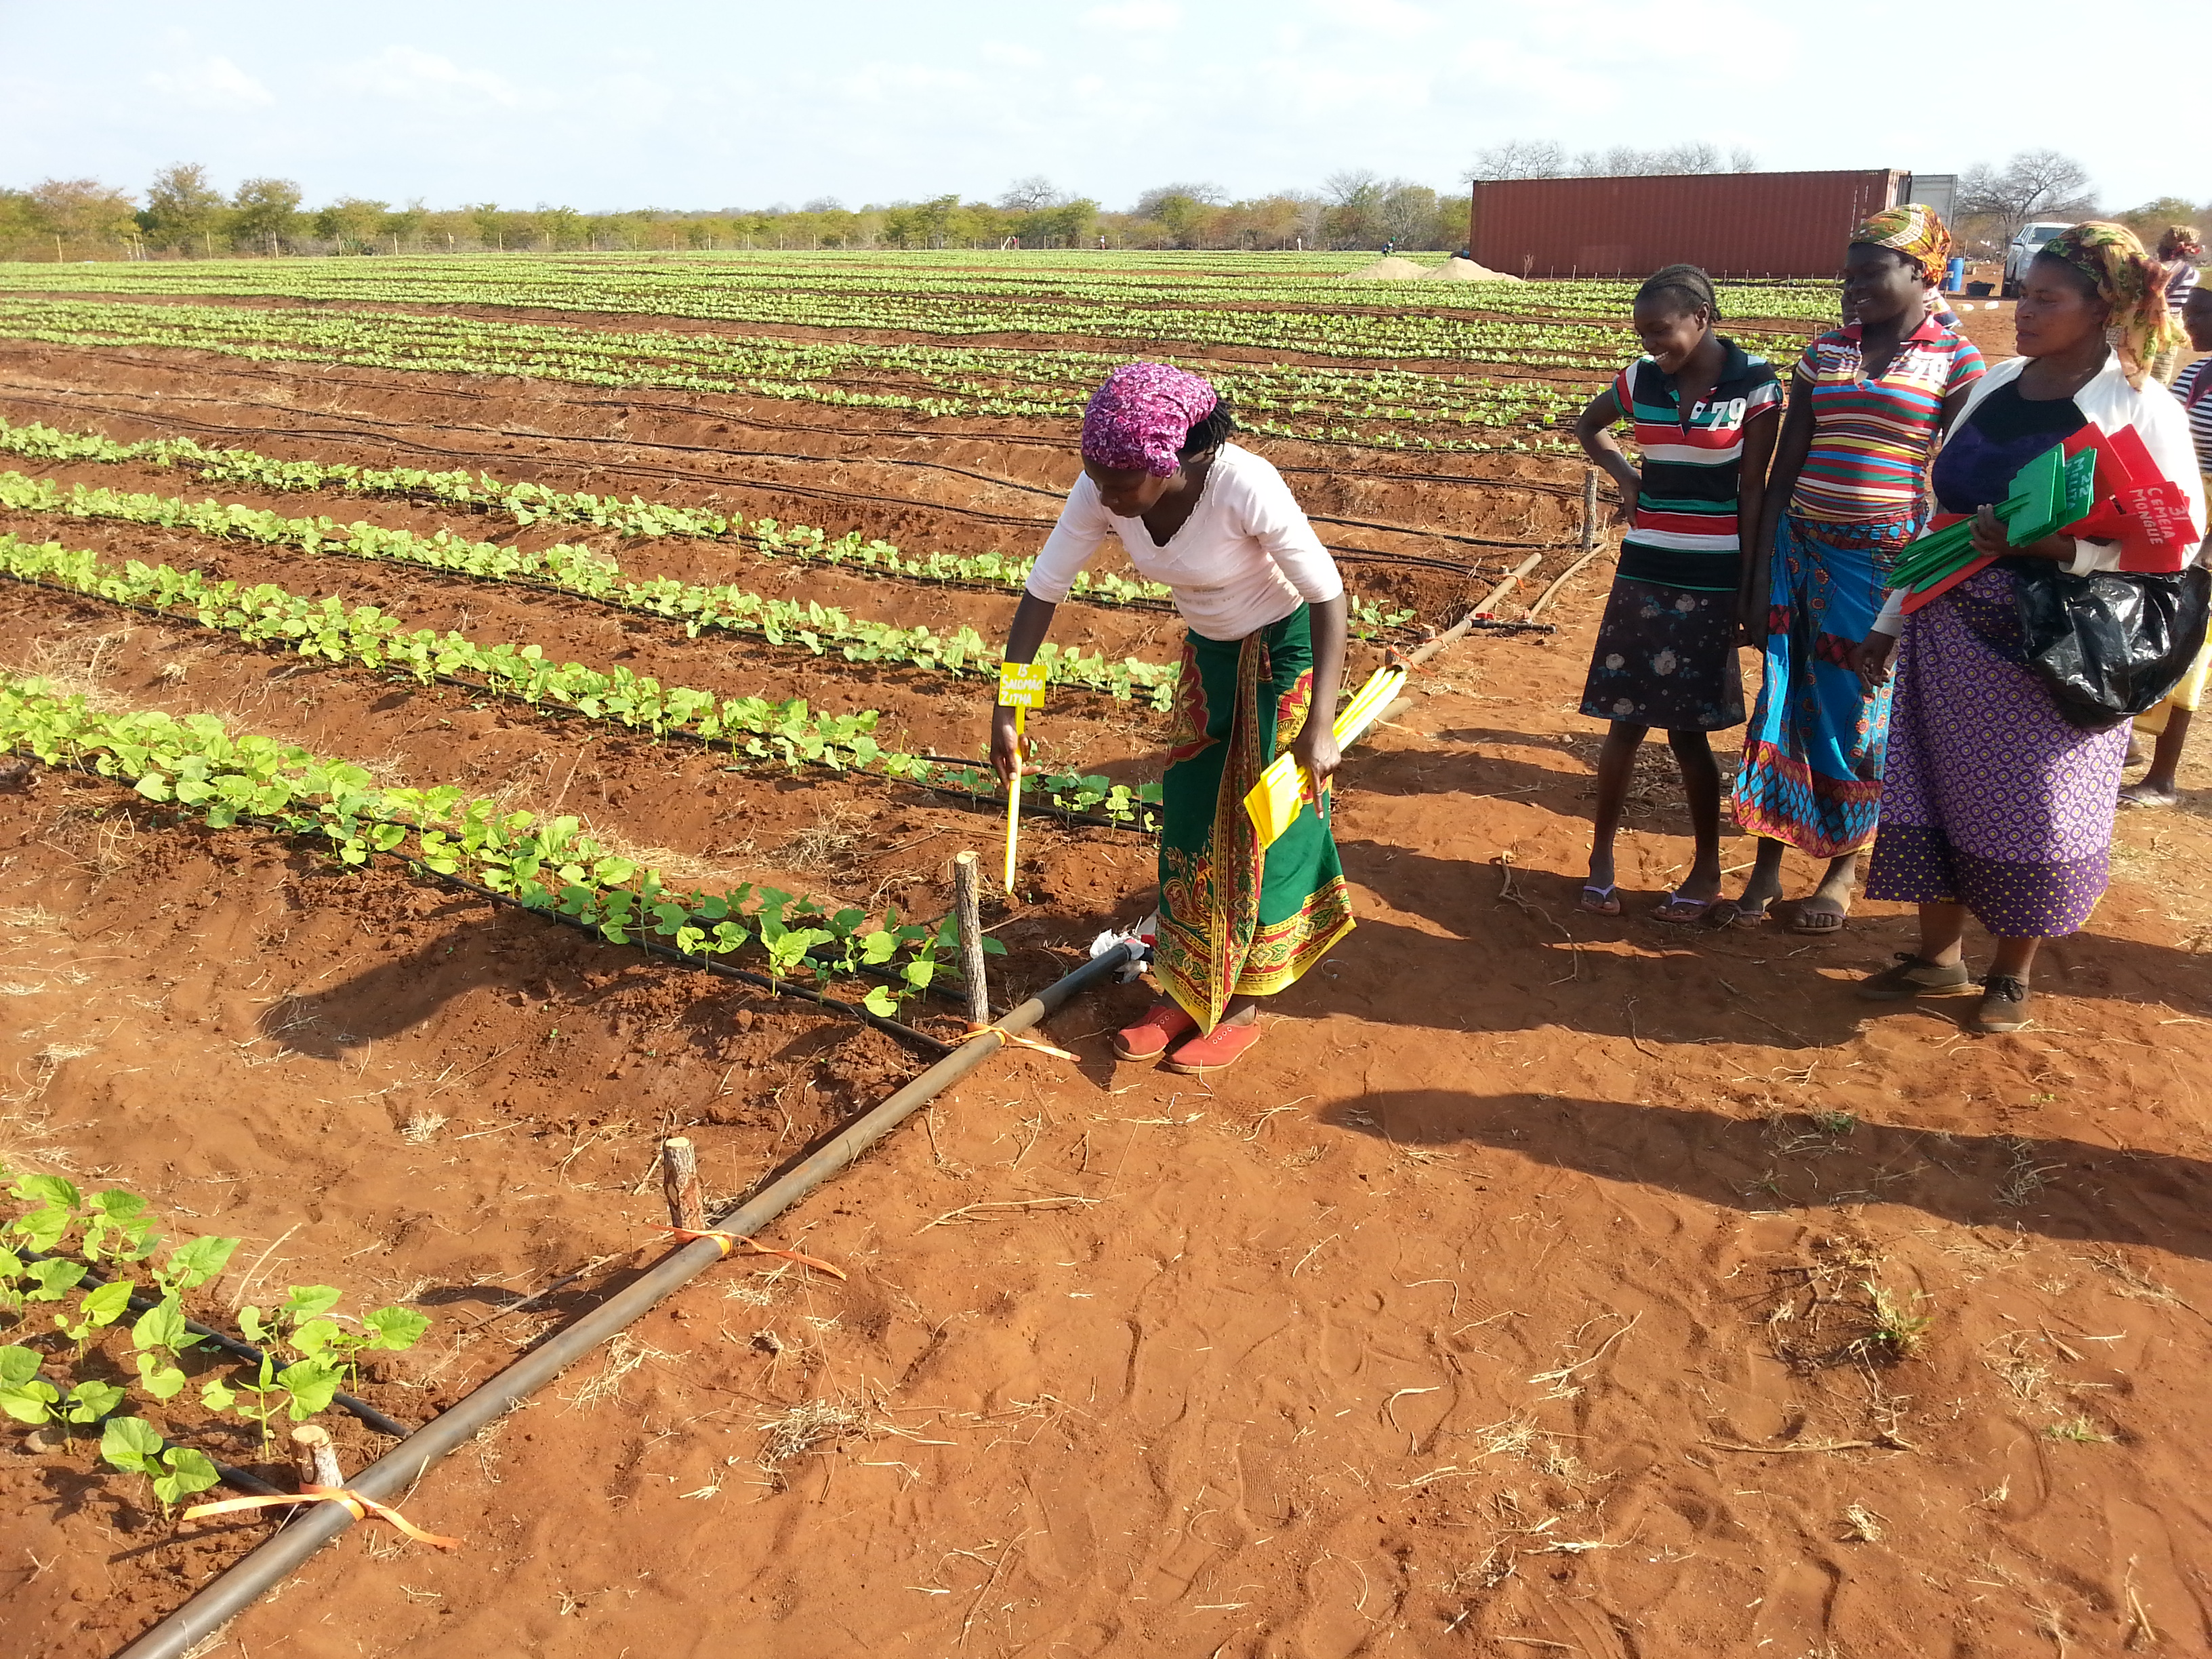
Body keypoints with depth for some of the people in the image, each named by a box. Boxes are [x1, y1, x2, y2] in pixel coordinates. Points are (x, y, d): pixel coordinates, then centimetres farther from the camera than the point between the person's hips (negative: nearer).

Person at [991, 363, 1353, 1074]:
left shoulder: (1246, 488, -35)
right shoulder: (1101, 491, -20)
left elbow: (1328, 596, -27)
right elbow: (1041, 592, -12)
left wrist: (1320, 727, -30)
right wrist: (1005, 710, -15)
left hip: (1284, 650, -5)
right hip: (1208, 650, 5)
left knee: (1266, 822, 1)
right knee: (1189, 818, 8)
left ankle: (1246, 1004, 15)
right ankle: (1185, 989, 22)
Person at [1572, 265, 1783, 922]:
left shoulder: (1754, 383, -7)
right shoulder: (1641, 378, 3)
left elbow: (1753, 491, -6)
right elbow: (1589, 426, 23)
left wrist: (1752, 587, -6)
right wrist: (1625, 475, 7)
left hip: (1709, 580, -3)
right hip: (1642, 571, 3)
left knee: (1687, 729, 2)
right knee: (1625, 720, 4)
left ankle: (1708, 868, 19)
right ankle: (1601, 854, 17)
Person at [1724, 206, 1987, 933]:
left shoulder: (1954, 359, -3)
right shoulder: (1824, 352, 7)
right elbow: (1785, 469, 8)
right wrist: (1761, 571, 4)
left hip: (1892, 561, -3)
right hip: (1806, 550, 3)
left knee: (1865, 709, 6)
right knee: (1787, 699, 2)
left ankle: (1843, 868, 21)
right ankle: (1766, 870, 11)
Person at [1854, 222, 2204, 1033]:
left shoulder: (2140, 408, -9)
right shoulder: (1996, 384, 7)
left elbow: (2176, 538, -12)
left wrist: (2048, 545, -24)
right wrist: (1891, 620, 12)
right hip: (1951, 632, 5)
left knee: (2031, 811, 6)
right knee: (1934, 790, 9)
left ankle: (2011, 975, 26)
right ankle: (1938, 954, 28)